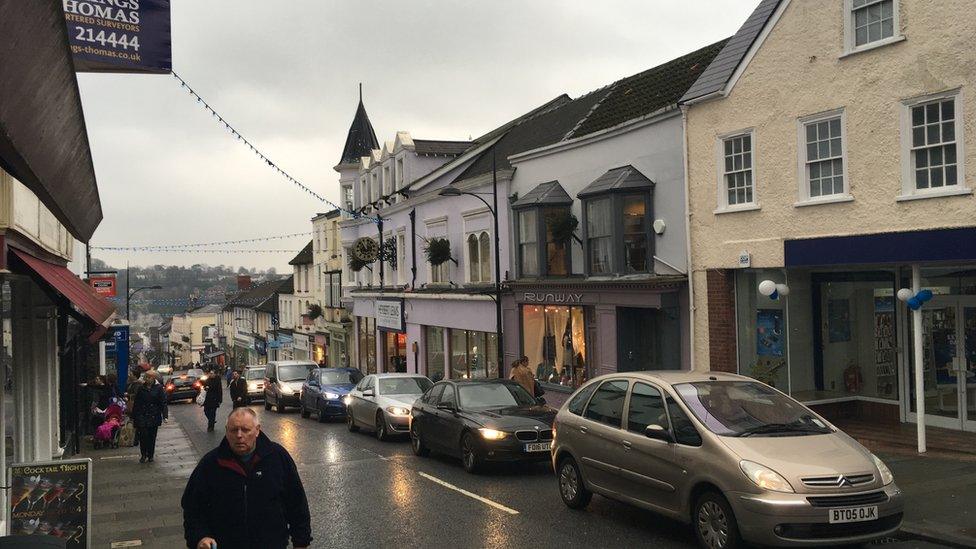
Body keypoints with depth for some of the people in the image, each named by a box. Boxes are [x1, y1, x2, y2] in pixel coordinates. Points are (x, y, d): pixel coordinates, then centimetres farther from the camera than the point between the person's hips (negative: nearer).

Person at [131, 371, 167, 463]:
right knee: (143, 436, -5)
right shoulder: (141, 388, 6)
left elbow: (163, 403, -1)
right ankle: (143, 455, 8)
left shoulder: (158, 388, 0)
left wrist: (165, 414, -9)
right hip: (142, 417, 1)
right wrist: (134, 416, 10)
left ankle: (150, 455, 17)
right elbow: (136, 403, 11)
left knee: (152, 437, 5)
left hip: (154, 417, -1)